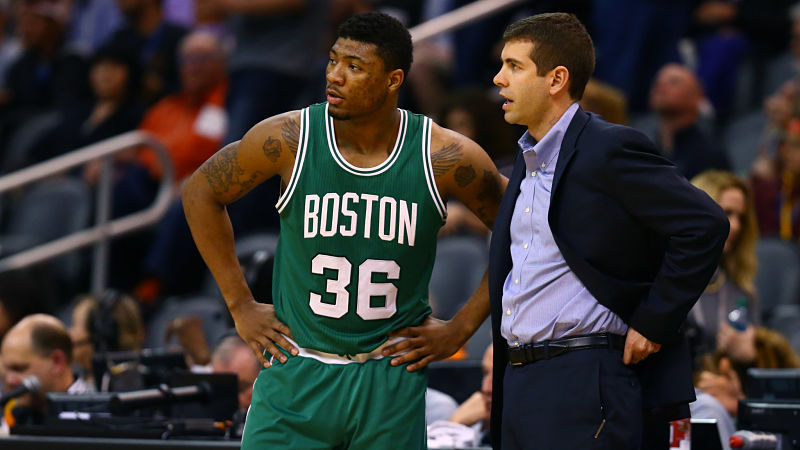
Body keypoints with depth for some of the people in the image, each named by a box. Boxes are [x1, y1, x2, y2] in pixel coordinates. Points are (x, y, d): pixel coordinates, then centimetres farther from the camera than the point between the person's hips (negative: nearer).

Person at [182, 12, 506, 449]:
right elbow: (201, 192, 6)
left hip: (391, 379, 0)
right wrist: (241, 306, 5)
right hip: (296, 376, 0)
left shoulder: (444, 158, -9)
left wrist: (464, 326, 2)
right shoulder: (288, 138, -9)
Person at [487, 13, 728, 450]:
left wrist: (652, 323, -14)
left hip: (585, 384, -9)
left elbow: (705, 226, -16)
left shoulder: (608, 149, -11)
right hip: (518, 381, 9)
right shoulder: (527, 159, 17)